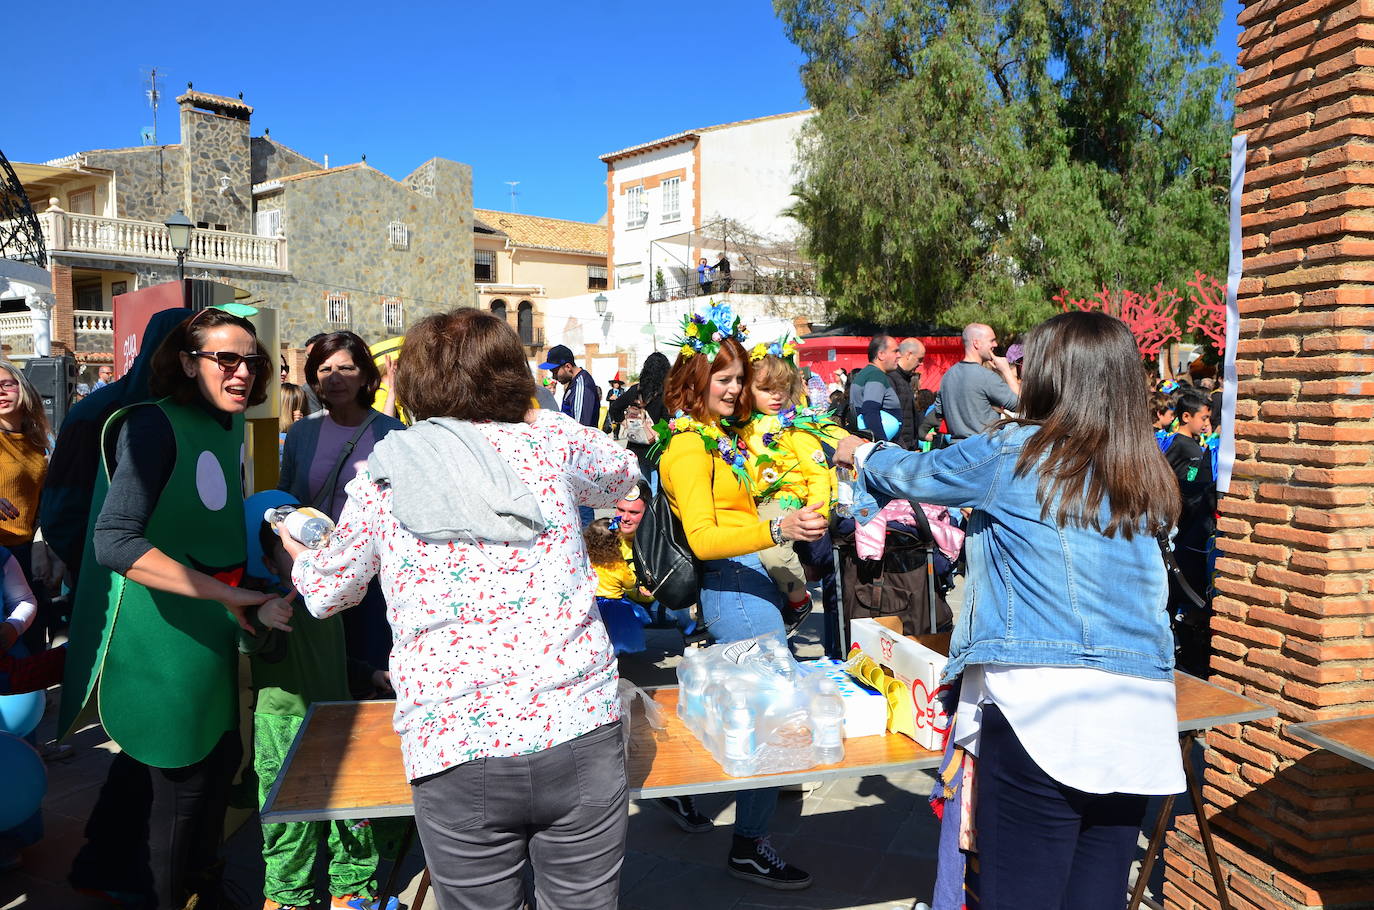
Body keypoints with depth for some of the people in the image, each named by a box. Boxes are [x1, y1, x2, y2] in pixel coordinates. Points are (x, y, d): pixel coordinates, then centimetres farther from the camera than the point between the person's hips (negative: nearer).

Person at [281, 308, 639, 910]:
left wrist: (299, 553, 44)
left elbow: (328, 594, 22)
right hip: (581, 732, 1)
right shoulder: (550, 444, 4)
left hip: (452, 753, 0)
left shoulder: (379, 478, 6)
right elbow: (623, 474, 28)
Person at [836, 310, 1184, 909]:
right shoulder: (1147, 476, 11)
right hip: (1141, 714, 6)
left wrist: (863, 453, 32)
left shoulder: (1012, 454, -5)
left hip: (1039, 709, -6)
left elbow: (913, 474, 10)